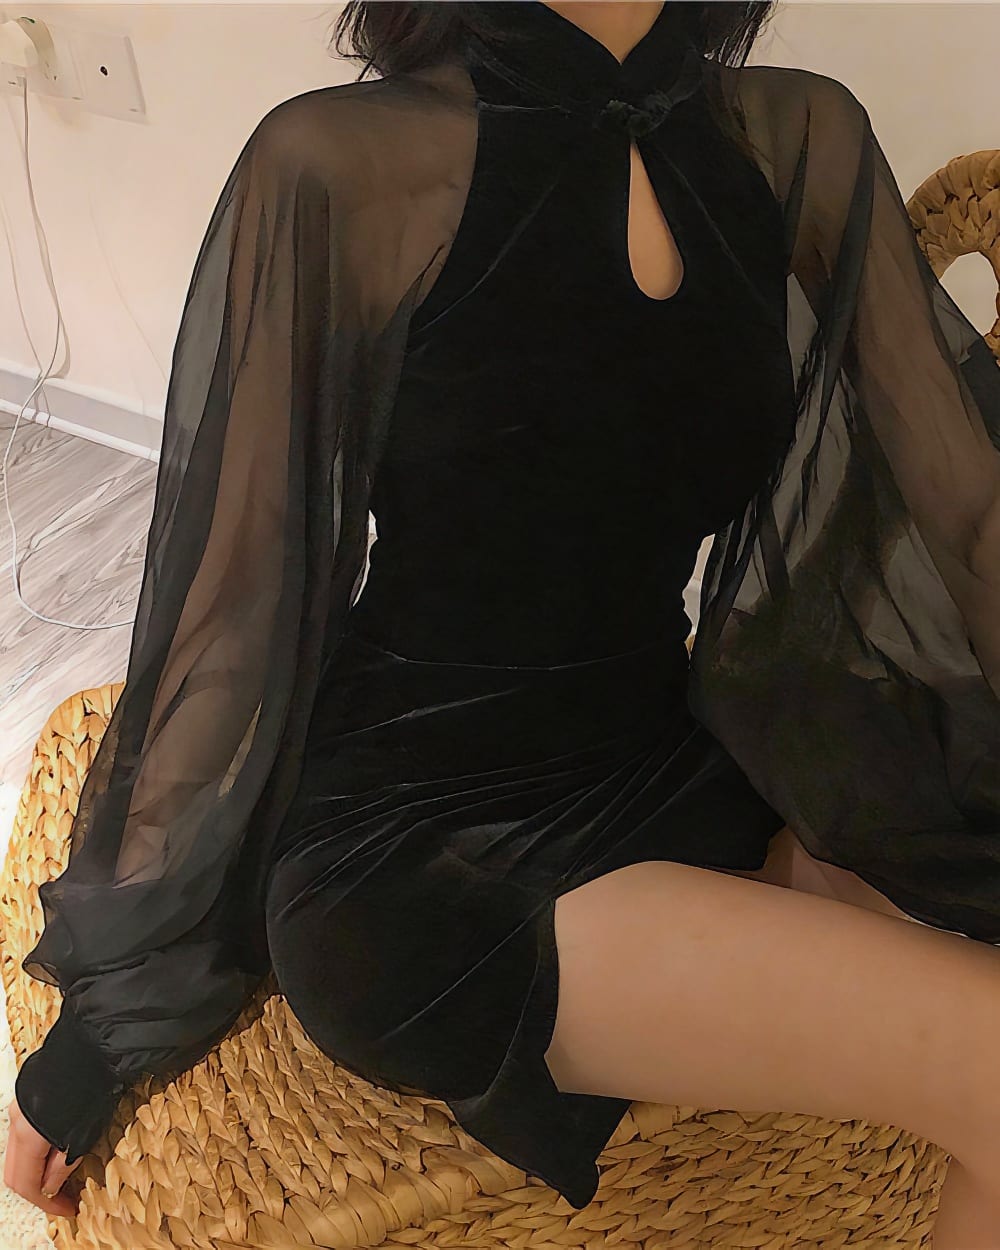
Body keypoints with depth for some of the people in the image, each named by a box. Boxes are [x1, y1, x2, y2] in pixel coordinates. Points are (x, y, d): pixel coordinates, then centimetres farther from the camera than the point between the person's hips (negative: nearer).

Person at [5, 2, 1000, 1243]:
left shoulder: (801, 144, 2)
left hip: (674, 763, 6)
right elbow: (233, 607, -8)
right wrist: (108, 1005, 1)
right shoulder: (343, 166, -12)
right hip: (412, 851, -5)